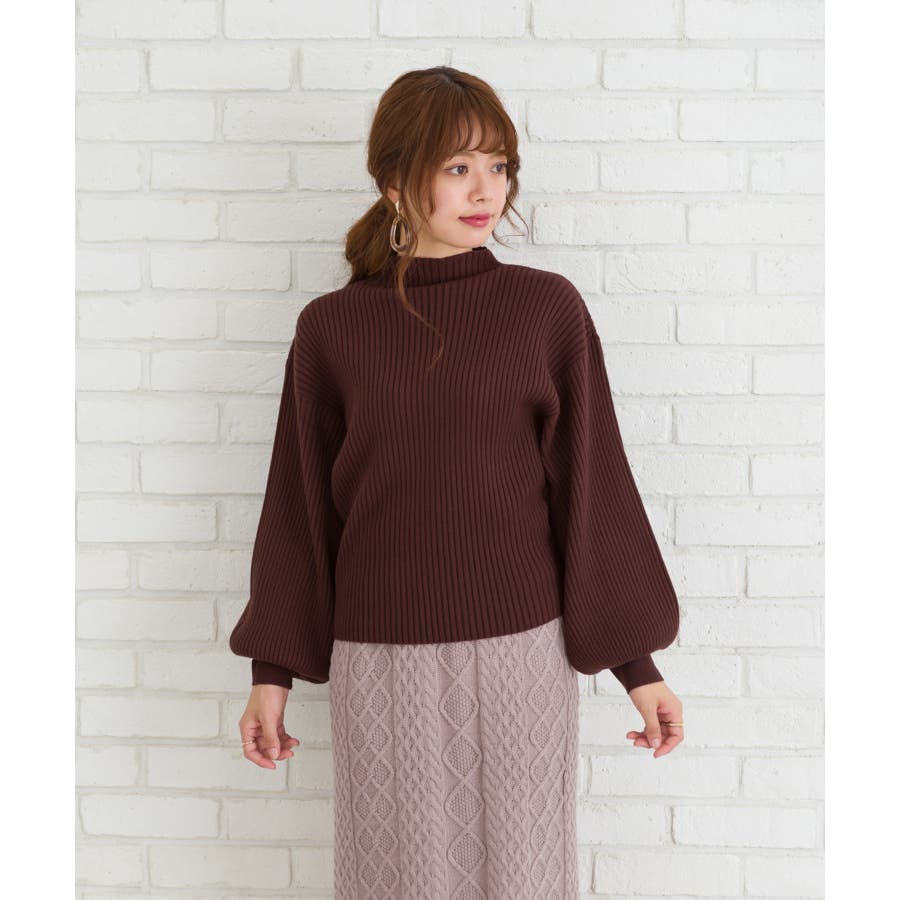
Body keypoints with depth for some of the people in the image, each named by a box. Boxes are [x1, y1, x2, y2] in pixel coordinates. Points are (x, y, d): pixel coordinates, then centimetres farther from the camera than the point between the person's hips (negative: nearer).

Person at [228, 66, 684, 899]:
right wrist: (272, 671, 7)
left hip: (521, 652, 0)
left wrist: (638, 662, 2)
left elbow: (593, 488, 1)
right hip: (379, 663, 1)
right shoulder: (330, 329, 0)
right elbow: (301, 507, 6)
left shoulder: (548, 309, -2)